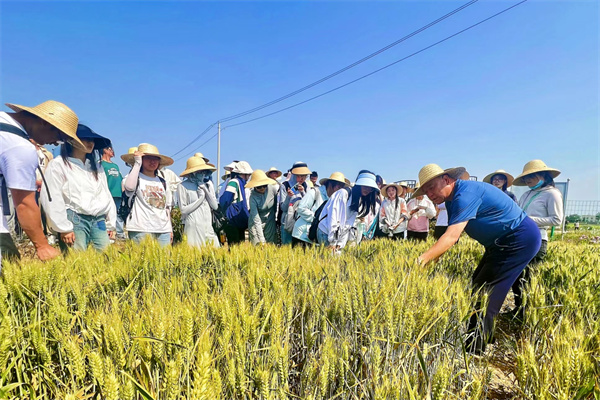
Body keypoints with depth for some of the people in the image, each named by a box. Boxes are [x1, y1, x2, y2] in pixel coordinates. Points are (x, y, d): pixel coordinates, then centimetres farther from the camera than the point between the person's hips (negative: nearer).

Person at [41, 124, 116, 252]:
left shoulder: (96, 165, 19)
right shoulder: (58, 165, 2)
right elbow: (52, 199, -6)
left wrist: (111, 224, 15)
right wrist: (64, 228, -10)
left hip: (99, 220, 5)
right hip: (74, 220, -5)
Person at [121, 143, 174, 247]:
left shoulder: (162, 182, 19)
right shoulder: (136, 178, 4)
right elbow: (129, 187, -21)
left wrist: (170, 229, 17)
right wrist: (137, 163, -10)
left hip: (163, 230, 5)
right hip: (141, 230, -4)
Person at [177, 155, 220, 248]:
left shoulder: (208, 184, 9)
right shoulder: (183, 186, -3)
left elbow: (215, 206, 5)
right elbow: (183, 210, -7)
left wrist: (206, 190, -5)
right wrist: (201, 197, -7)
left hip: (208, 226, 4)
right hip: (193, 227, -4)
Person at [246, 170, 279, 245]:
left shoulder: (273, 188, -16)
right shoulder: (253, 197, -21)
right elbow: (256, 220, -22)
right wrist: (262, 240, -27)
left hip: (270, 222, 2)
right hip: (256, 224, -2)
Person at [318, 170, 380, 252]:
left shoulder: (359, 202, 12)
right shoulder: (343, 193, -10)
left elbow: (348, 225, 7)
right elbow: (332, 215, -17)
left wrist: (340, 244, -3)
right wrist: (332, 241, -19)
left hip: (339, 235, 7)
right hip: (326, 233, -7)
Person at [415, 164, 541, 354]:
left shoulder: (466, 193, -26)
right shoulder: (453, 200, 4)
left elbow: (451, 237, -37)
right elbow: (451, 236, 1)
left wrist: (422, 259, -45)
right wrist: (430, 260, -10)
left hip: (520, 239, -10)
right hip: (503, 242, 10)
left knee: (485, 291, -10)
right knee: (478, 285, 13)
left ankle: (473, 352, 1)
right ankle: (483, 339, 26)